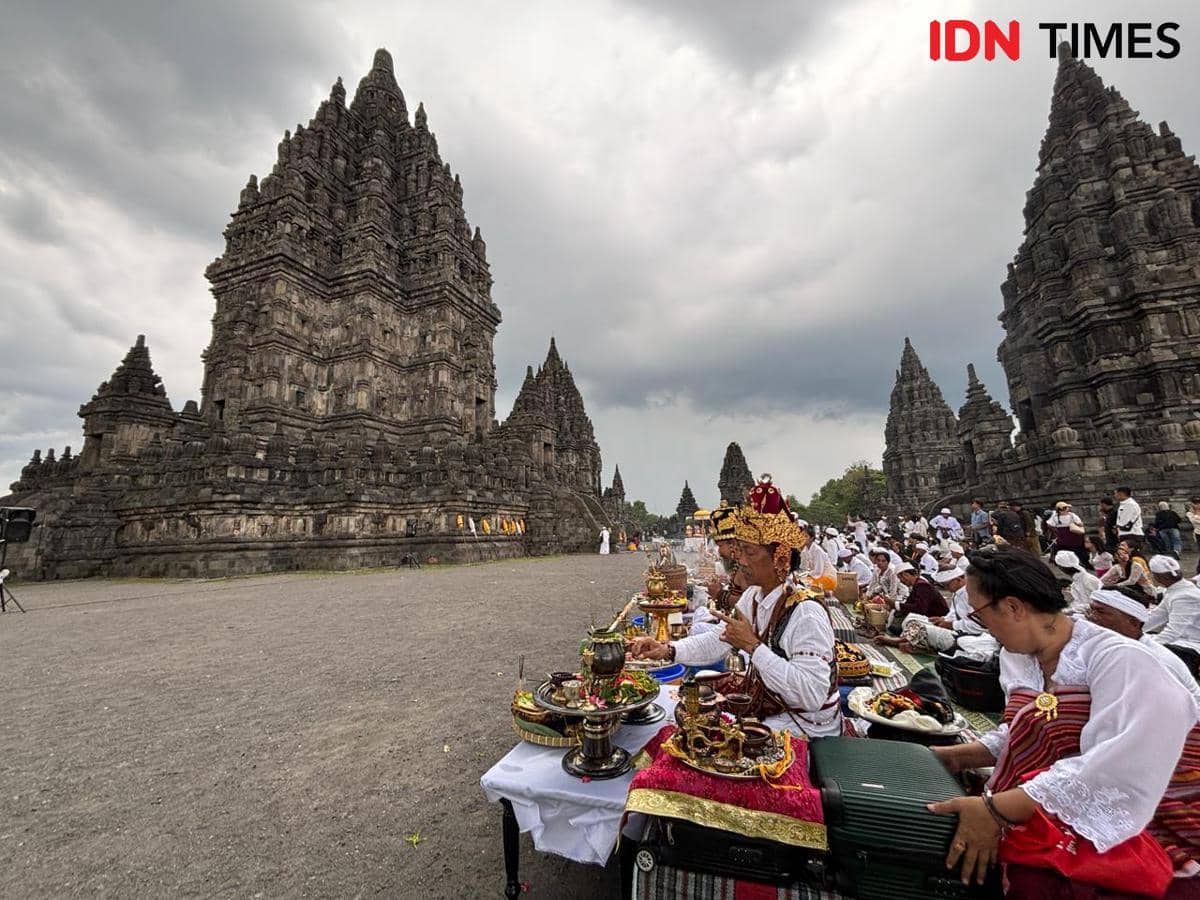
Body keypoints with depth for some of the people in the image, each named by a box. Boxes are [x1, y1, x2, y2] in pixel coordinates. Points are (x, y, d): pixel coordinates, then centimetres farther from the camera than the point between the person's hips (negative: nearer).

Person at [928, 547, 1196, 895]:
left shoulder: (1121, 661, -17)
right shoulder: (1017, 657, 6)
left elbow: (1111, 775, -25)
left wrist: (996, 810, -28)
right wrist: (958, 755, 1)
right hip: (1026, 820, 7)